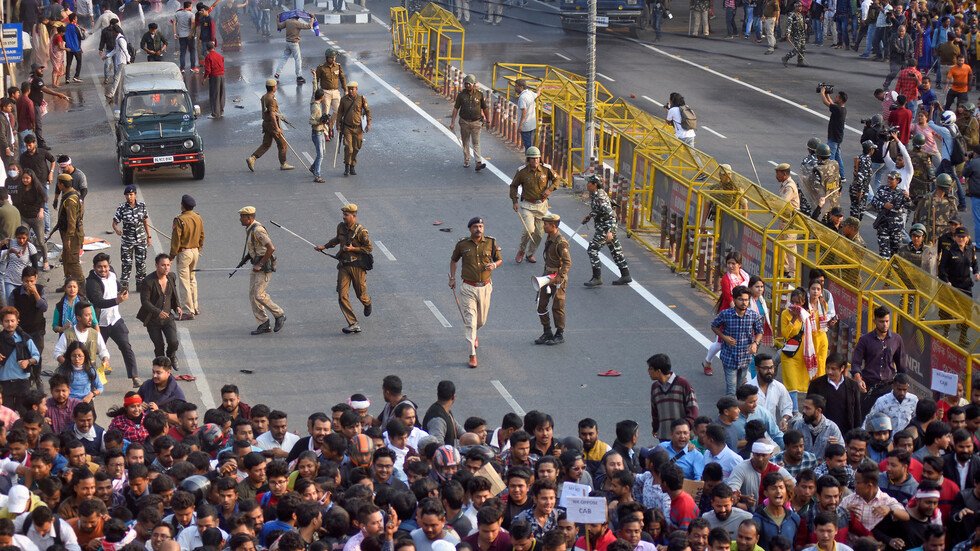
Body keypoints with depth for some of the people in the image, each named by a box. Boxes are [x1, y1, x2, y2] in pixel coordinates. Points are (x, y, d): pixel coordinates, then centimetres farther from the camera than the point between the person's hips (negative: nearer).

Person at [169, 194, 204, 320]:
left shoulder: (180, 220, -18)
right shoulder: (198, 218, 3)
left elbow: (176, 239, -16)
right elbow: (202, 236, 12)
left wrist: (172, 254, -7)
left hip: (184, 252, -7)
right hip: (195, 251, 7)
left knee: (184, 282, -3)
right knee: (192, 279, 21)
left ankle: (188, 311, -2)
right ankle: (195, 307, 28)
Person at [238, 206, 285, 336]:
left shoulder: (257, 230, -19)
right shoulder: (249, 229, 12)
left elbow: (271, 248, -25)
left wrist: (260, 264, -22)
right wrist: (246, 257, 13)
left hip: (265, 266, -10)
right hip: (257, 266, 10)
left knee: (259, 295, -13)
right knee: (252, 295, 5)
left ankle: (279, 315, 4)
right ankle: (263, 325, 8)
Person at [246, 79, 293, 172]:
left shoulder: (264, 97, 9)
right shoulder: (271, 99, -22)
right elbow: (272, 114, -27)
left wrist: (280, 116, 31)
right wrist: (277, 128, -27)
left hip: (266, 123, 9)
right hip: (273, 124, -9)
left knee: (266, 144, 12)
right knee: (282, 144, 6)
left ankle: (252, 158, -1)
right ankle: (283, 164, 15)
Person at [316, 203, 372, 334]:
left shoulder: (361, 231, -13)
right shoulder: (341, 227, 5)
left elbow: (369, 248, -10)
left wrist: (353, 249, -17)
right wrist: (324, 246, 26)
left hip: (357, 266, -5)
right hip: (343, 265, 5)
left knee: (361, 294, 8)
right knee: (342, 295, -8)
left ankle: (367, 304, 47)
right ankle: (353, 324, -6)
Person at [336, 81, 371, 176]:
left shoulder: (361, 99, -2)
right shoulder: (344, 99, 1)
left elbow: (367, 111, 3)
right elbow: (339, 113, 9)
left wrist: (369, 124, -6)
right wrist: (338, 125, 5)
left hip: (358, 128, 0)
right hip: (347, 127, 0)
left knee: (356, 148, 6)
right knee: (348, 147, -11)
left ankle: (352, 167, 18)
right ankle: (347, 167, -1)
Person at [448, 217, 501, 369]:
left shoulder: (491, 243, -3)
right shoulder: (462, 244, -4)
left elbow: (500, 260, 8)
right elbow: (453, 260, 13)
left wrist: (494, 265, -14)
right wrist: (452, 277, 6)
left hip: (485, 287, 2)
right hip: (468, 288, -2)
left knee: (481, 320, 16)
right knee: (470, 320, -8)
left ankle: (474, 334, 52)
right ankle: (472, 355, -7)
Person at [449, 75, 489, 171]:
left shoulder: (480, 94, -4)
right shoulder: (461, 94, -3)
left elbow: (485, 108, 5)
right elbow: (456, 108, 1)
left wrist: (488, 121, 8)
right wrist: (452, 122, -3)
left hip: (476, 122, -2)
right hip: (464, 122, 2)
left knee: (476, 143, -8)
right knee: (465, 143, 11)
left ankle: (478, 163, -15)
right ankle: (466, 162, 24)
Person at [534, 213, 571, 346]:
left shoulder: (561, 242, -21)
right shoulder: (550, 238, 8)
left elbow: (567, 262, -24)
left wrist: (559, 277, -29)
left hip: (558, 276, -9)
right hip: (547, 275, 9)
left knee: (557, 307, 2)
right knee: (541, 305, 10)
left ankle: (560, 335, 14)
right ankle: (547, 333, 20)